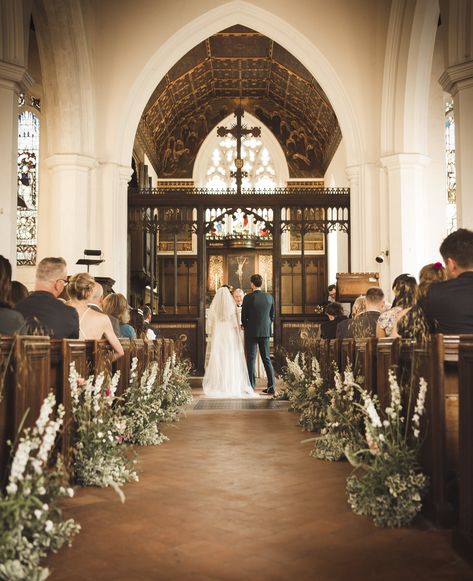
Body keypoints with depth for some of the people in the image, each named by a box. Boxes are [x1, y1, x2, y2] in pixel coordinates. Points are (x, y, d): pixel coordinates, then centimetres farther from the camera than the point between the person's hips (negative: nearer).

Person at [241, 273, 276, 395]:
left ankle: (251, 387, 1)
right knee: (266, 358, 11)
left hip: (251, 332, -4)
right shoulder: (269, 297, 2)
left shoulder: (248, 297, -11)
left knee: (251, 359, 2)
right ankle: (271, 386, 7)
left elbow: (243, 317, -6)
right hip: (265, 332, 4)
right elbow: (272, 316, 9)